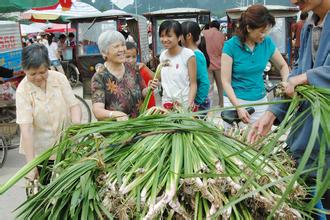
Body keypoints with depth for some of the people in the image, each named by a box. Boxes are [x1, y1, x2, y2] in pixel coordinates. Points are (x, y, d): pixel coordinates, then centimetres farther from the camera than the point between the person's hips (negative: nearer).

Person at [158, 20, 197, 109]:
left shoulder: (188, 54, -10)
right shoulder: (162, 55, 6)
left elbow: (193, 83, -9)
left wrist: (190, 103, -22)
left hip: (185, 105, -4)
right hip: (166, 103, 5)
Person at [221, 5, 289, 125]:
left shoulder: (267, 43, -1)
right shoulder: (231, 45, -12)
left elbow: (283, 66, 13)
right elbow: (226, 81, -13)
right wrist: (238, 107, -23)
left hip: (260, 101, 3)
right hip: (235, 100, -3)